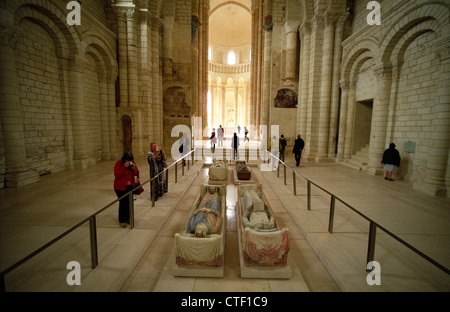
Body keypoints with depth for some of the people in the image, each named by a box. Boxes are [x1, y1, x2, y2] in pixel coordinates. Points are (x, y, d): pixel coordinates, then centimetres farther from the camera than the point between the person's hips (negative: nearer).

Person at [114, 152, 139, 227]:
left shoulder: (132, 163, 0)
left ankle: (127, 218, 25)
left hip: (130, 186, 5)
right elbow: (117, 175, -23)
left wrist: (134, 168, -18)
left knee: (129, 203, 9)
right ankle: (122, 221, 11)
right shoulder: (119, 163, -14)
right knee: (122, 203, -3)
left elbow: (136, 173, 3)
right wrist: (124, 167, -32)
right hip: (121, 187, -5)